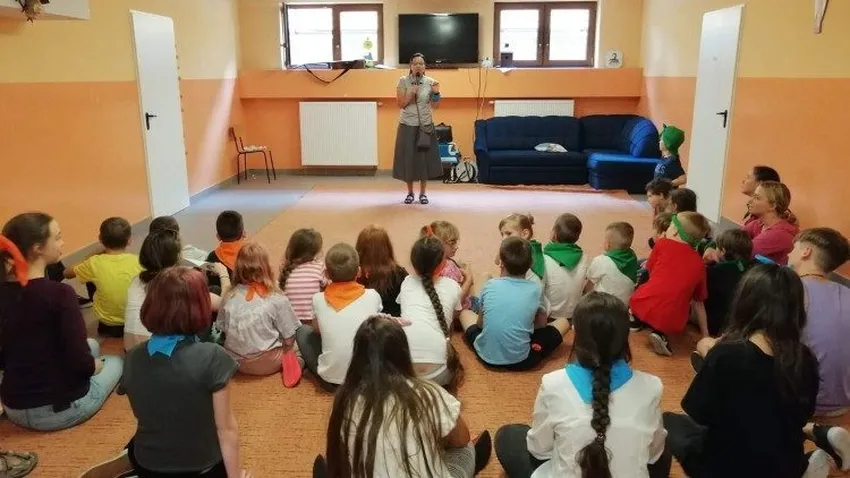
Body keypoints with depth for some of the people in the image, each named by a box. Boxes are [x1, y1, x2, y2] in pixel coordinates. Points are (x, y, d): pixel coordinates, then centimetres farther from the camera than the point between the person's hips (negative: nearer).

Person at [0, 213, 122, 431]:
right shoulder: (59, 293, -23)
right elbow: (80, 362, -24)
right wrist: (95, 365, -2)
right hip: (61, 408, -6)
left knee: (93, 345, 28)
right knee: (116, 362, 25)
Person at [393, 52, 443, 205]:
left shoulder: (430, 82, 2)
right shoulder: (403, 81, -3)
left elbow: (434, 105, 5)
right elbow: (401, 104, -5)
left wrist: (436, 92, -12)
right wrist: (411, 93, -18)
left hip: (425, 125, 1)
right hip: (407, 125, -1)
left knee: (424, 158, 3)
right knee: (408, 158, 2)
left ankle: (422, 193, 14)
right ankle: (410, 193, 15)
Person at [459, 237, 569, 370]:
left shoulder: (489, 285, -4)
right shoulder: (535, 289, -6)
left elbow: (480, 323, 9)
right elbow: (541, 324, 10)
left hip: (486, 356, 2)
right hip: (520, 360, -1)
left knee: (465, 312, 28)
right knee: (563, 322, 18)